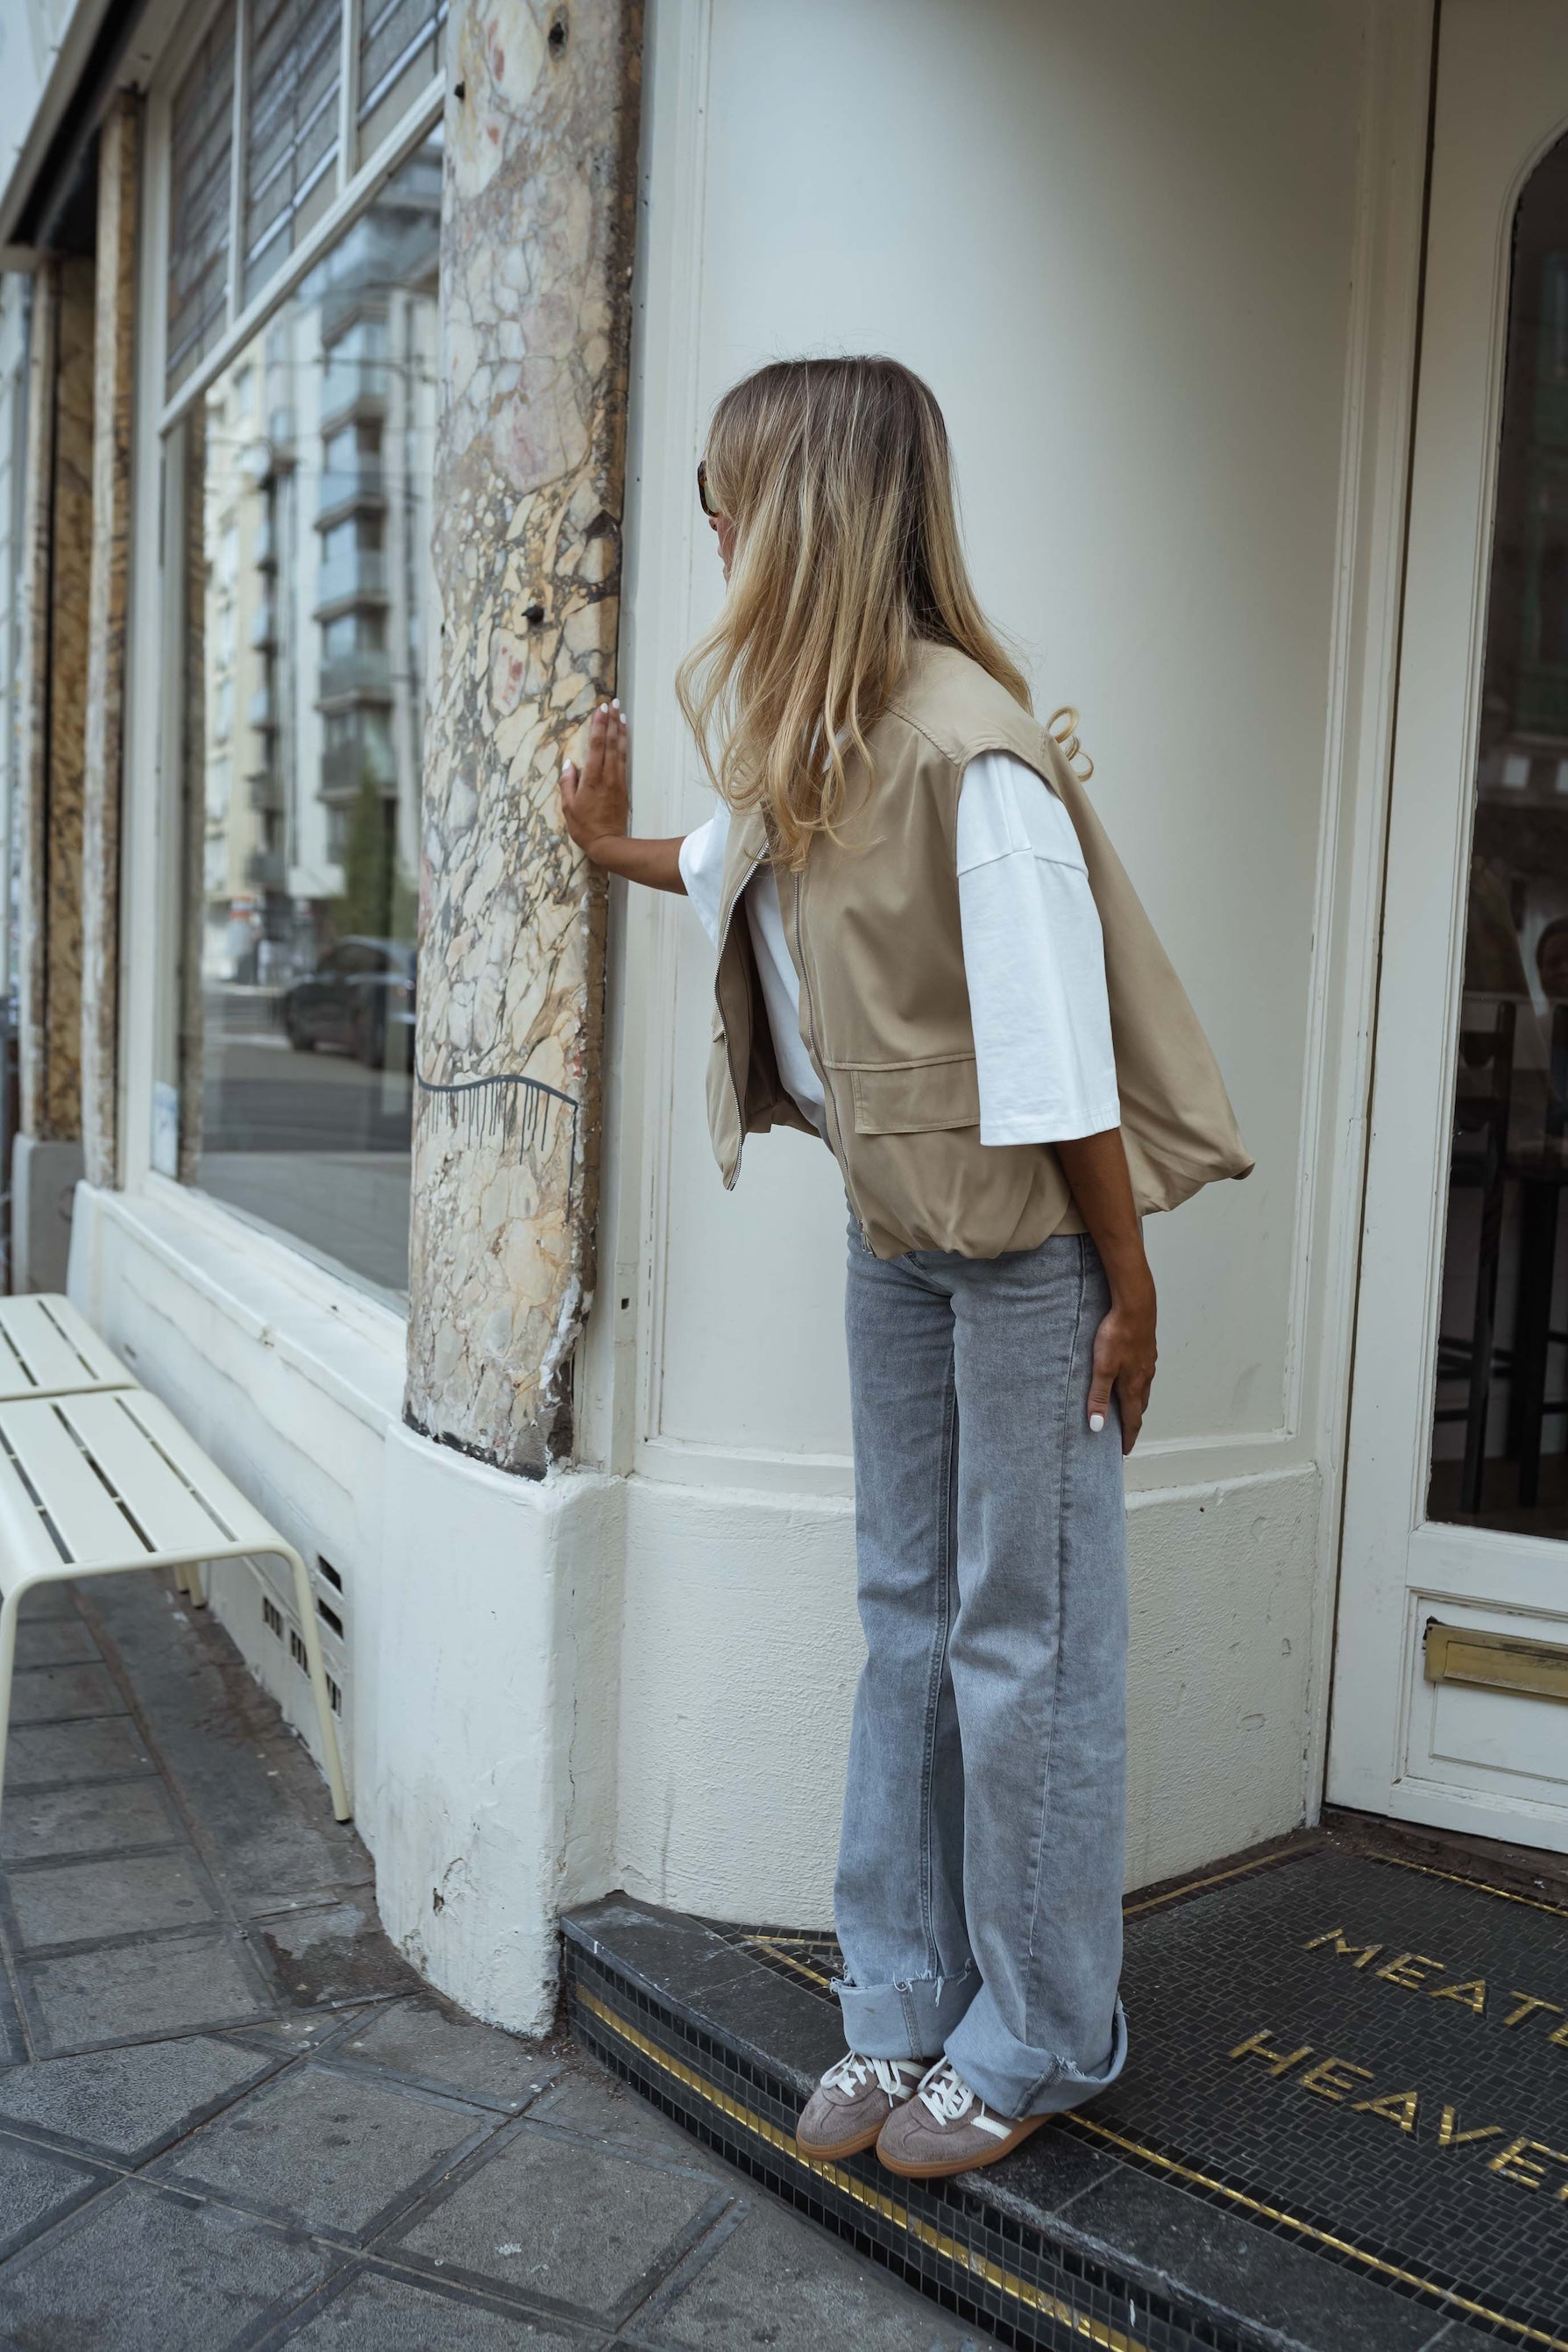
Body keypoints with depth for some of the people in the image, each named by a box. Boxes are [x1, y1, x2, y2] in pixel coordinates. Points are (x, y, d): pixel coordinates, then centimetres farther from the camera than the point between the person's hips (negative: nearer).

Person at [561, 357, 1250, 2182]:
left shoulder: (965, 742, -23)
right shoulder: (803, 732, 4)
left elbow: (1057, 1036, -21)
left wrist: (1123, 1284, -16)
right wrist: (612, 844, 30)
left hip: (1026, 1233, -8)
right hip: (894, 1227, 8)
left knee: (1023, 1640, 3)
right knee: (906, 1619, 13)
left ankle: (1037, 2040, 21)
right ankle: (903, 2008, 27)